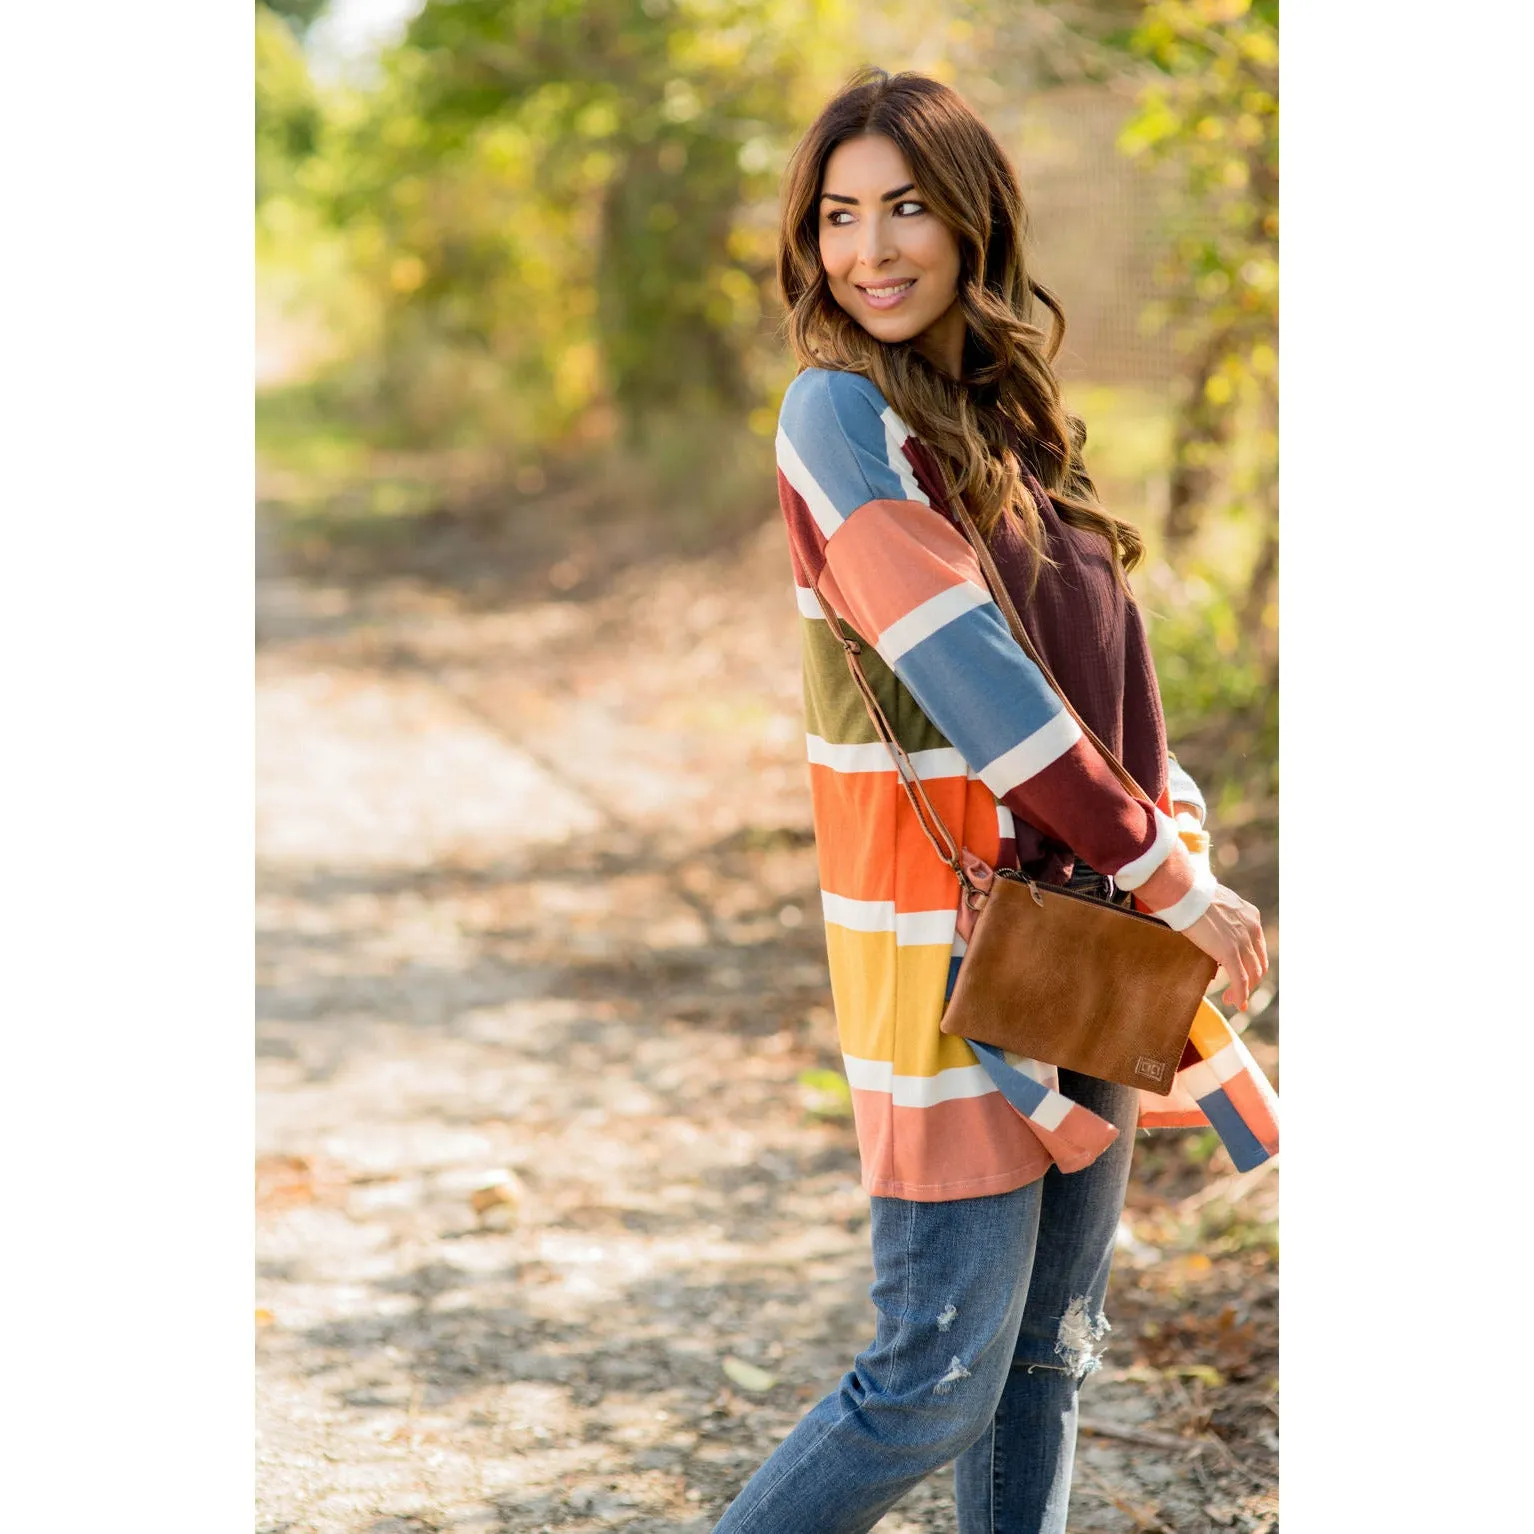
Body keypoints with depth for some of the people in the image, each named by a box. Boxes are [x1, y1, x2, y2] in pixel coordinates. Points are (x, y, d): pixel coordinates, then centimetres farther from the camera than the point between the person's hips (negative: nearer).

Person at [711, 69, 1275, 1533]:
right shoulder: (840, 411, -12)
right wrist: (1163, 874, -16)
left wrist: (1180, 846, 1)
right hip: (951, 949, -7)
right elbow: (964, 674, -19)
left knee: (1050, 1356, 13)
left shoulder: (1014, 415, 11)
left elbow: (1108, 672, 13)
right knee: (935, 1384, -5)